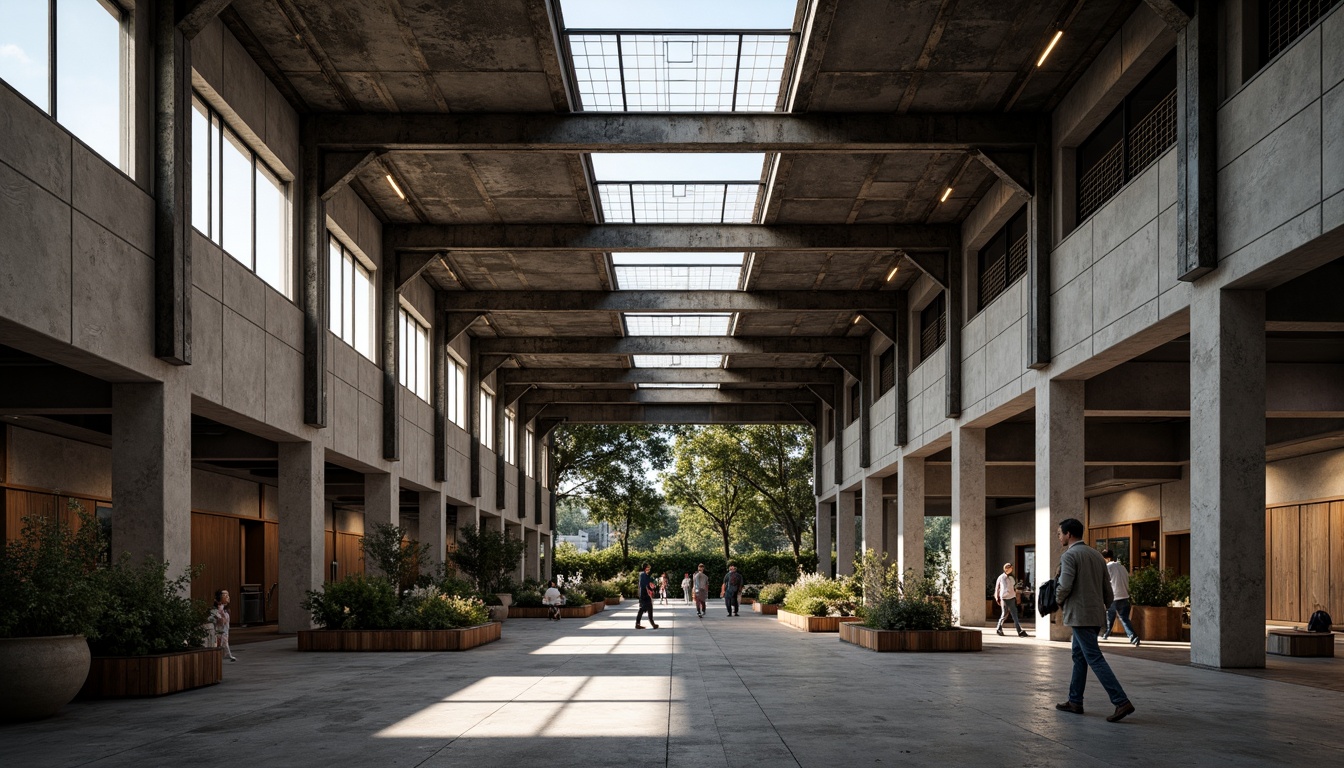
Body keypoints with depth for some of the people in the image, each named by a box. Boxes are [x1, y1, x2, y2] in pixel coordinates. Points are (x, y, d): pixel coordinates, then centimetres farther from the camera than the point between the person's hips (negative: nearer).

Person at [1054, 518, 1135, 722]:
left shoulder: (1069, 555, -11)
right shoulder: (1096, 555, 14)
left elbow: (1065, 586, -19)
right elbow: (1107, 588, 14)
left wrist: (1059, 602, -1)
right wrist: (1106, 606, 22)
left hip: (1080, 615, -9)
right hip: (1096, 614, 9)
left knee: (1095, 659, -9)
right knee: (1079, 657, 16)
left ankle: (1121, 702, -16)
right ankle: (1075, 702, 20)